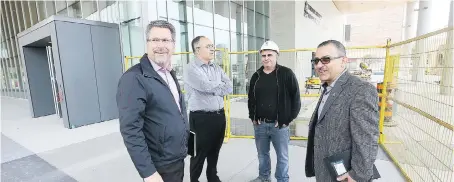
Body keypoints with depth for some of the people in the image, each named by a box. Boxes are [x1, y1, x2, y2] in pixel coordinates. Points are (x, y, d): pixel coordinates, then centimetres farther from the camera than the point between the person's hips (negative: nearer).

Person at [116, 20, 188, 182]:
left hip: (178, 158, 8)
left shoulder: (170, 73, 5)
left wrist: (182, 146, 15)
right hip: (160, 166, -8)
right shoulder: (134, 78, -21)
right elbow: (130, 130, -23)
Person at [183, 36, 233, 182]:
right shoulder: (191, 68, -9)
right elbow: (206, 86, -23)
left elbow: (229, 87, 2)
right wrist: (221, 85, -5)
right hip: (201, 118, -6)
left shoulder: (217, 68, 12)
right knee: (200, 153, 10)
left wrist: (213, 88, -12)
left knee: (215, 151, 21)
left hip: (220, 115, 7)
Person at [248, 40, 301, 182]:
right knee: (262, 154, 19)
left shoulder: (286, 74, -7)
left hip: (279, 124, -4)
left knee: (282, 156, 11)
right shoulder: (256, 76, 7)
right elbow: (251, 98, 15)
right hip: (260, 124, 4)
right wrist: (252, 117, 8)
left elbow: (296, 98, -5)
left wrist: (289, 119, -7)